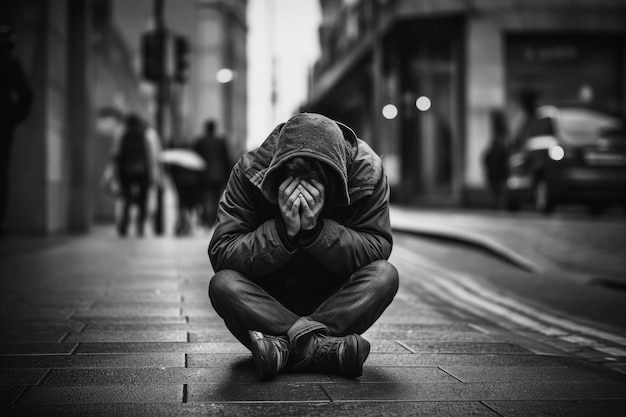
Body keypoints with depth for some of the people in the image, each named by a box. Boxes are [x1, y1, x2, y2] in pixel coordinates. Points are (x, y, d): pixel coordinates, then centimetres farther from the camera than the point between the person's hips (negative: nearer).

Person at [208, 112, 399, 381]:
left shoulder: (366, 171, -17)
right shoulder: (250, 171, -18)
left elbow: (378, 251, -21)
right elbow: (220, 255, -22)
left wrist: (315, 228, -33)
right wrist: (284, 230, -35)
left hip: (336, 302, 1)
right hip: (266, 302, 0)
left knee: (385, 275, -27)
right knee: (222, 285, -29)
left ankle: (285, 346, -30)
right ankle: (326, 348, -33)